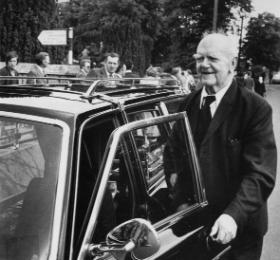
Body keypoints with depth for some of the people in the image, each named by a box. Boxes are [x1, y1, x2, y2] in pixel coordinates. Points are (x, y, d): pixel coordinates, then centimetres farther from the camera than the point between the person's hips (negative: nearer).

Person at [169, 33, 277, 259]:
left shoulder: (256, 109, -14)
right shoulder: (188, 104, 3)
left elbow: (260, 174, -20)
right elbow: (176, 154, 5)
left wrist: (234, 215, -31)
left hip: (239, 228, -4)